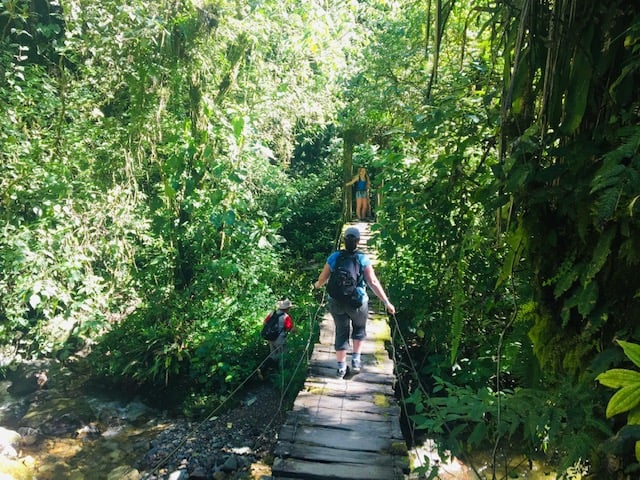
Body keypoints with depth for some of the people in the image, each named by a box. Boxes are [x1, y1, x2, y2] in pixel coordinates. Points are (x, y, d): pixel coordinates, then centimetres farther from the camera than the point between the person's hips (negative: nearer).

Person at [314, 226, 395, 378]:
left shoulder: (334, 257, -4)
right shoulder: (363, 259, -11)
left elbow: (323, 278, 4)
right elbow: (373, 283, -15)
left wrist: (318, 285, 27)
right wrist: (386, 302, -10)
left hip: (336, 302, 2)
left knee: (341, 332, 16)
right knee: (359, 328, 25)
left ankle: (341, 367, 22)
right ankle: (356, 359, 22)